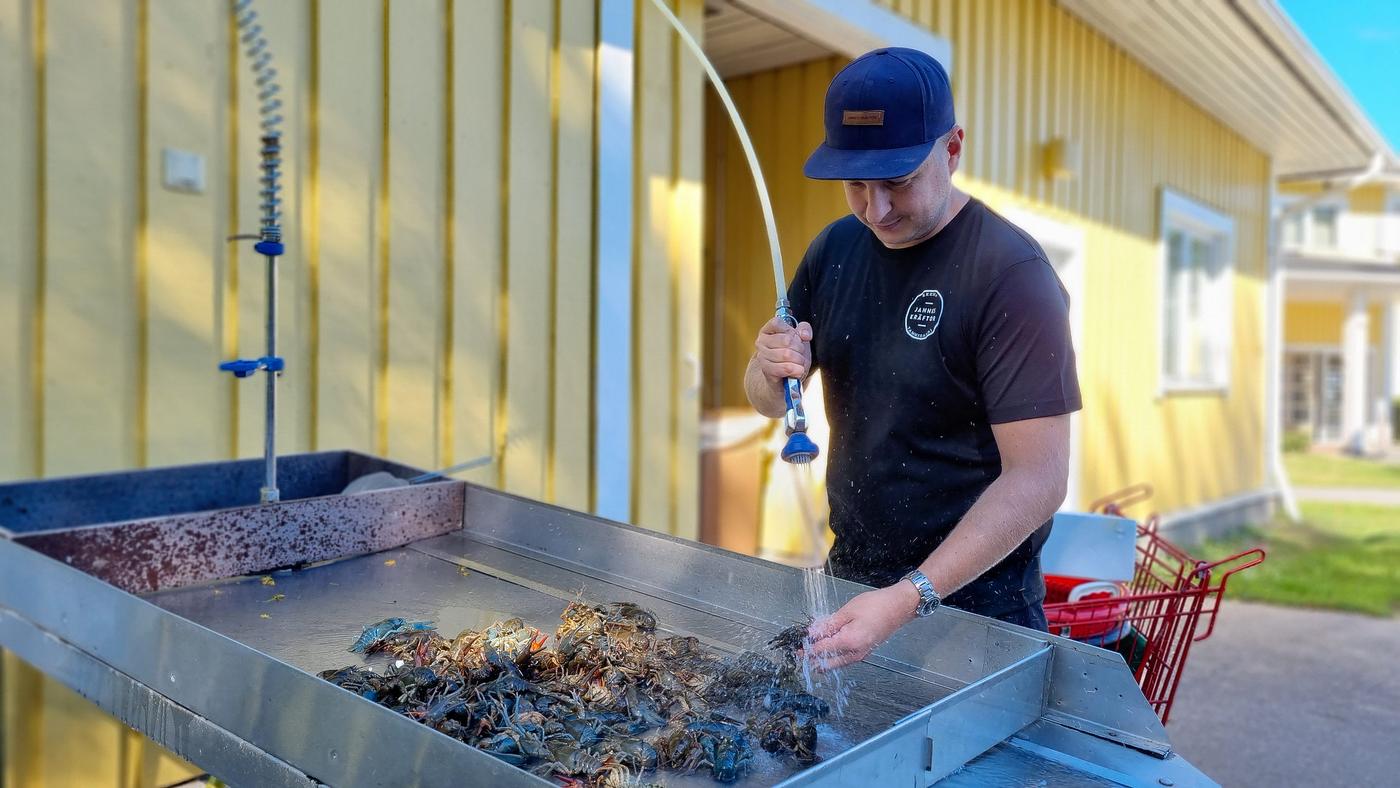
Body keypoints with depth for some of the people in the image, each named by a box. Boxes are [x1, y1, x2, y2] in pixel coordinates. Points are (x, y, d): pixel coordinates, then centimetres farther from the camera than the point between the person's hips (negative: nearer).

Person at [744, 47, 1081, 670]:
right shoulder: (835, 248, 0)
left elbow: (1038, 478, -23)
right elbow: (767, 402, 7)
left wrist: (909, 598, -31)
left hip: (974, 595, -6)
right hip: (848, 576, 6)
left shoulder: (1012, 275, -19)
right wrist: (773, 370, -17)